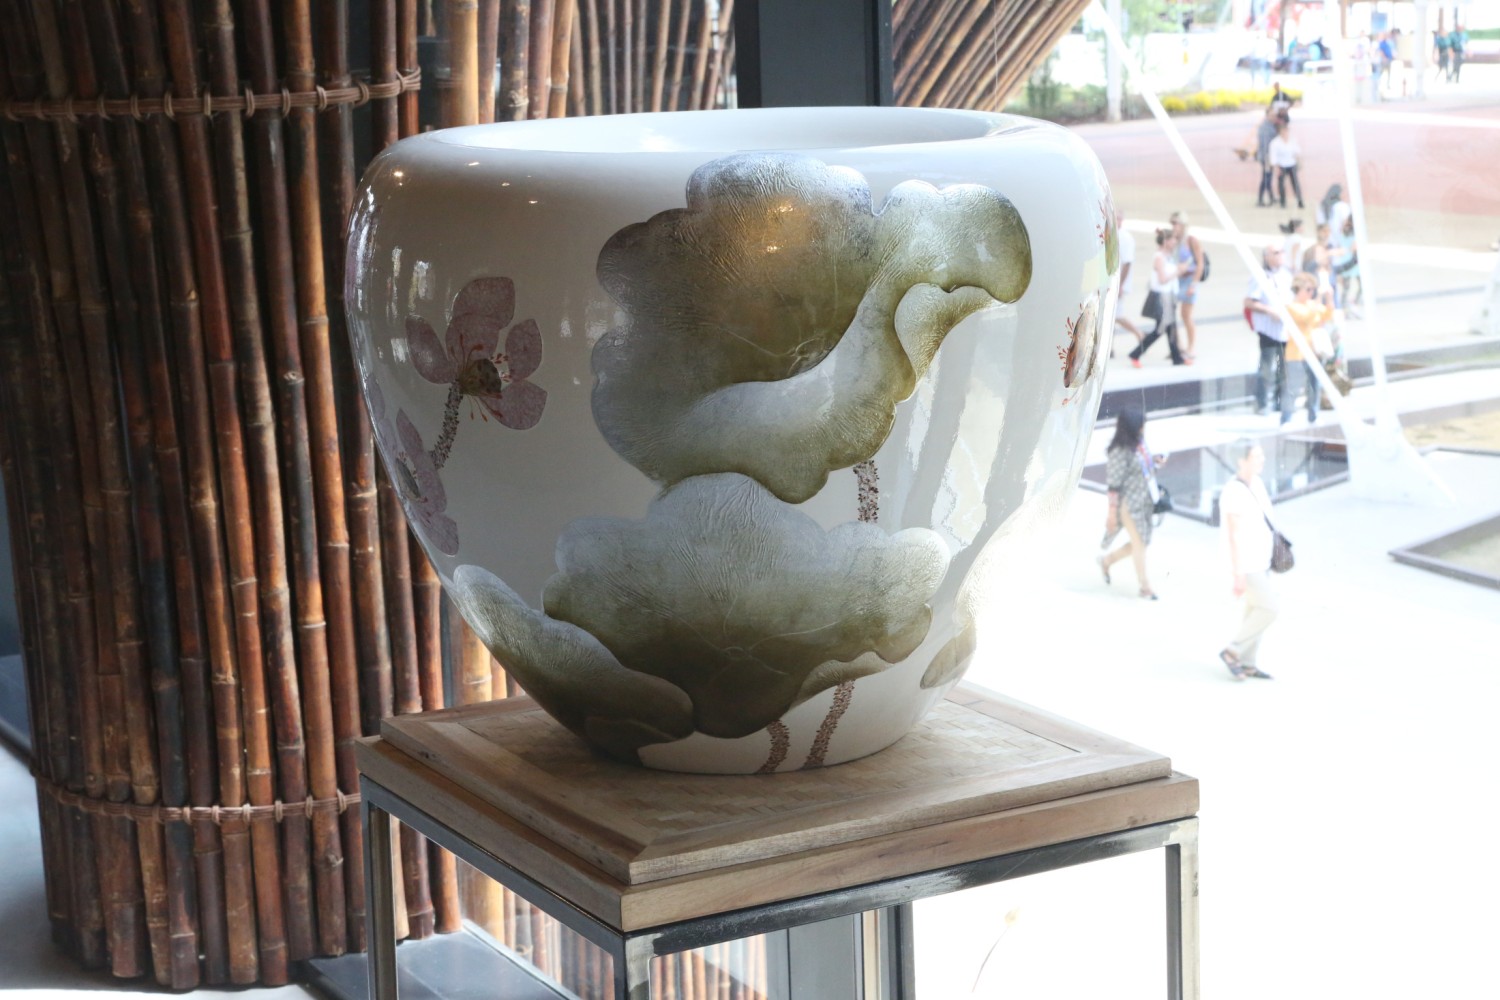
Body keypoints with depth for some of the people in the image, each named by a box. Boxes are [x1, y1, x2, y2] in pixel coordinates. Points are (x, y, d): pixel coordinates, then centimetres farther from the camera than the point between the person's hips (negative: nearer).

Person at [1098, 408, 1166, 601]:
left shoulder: (1140, 444, 2)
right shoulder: (1120, 451, -21)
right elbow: (1114, 484, -18)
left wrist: (1154, 460, 0)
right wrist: (1112, 512, -17)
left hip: (1145, 502, 8)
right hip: (1129, 503, -8)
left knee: (1142, 542, 15)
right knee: (1139, 543, -1)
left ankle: (1107, 560, 36)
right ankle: (1145, 586, 11)